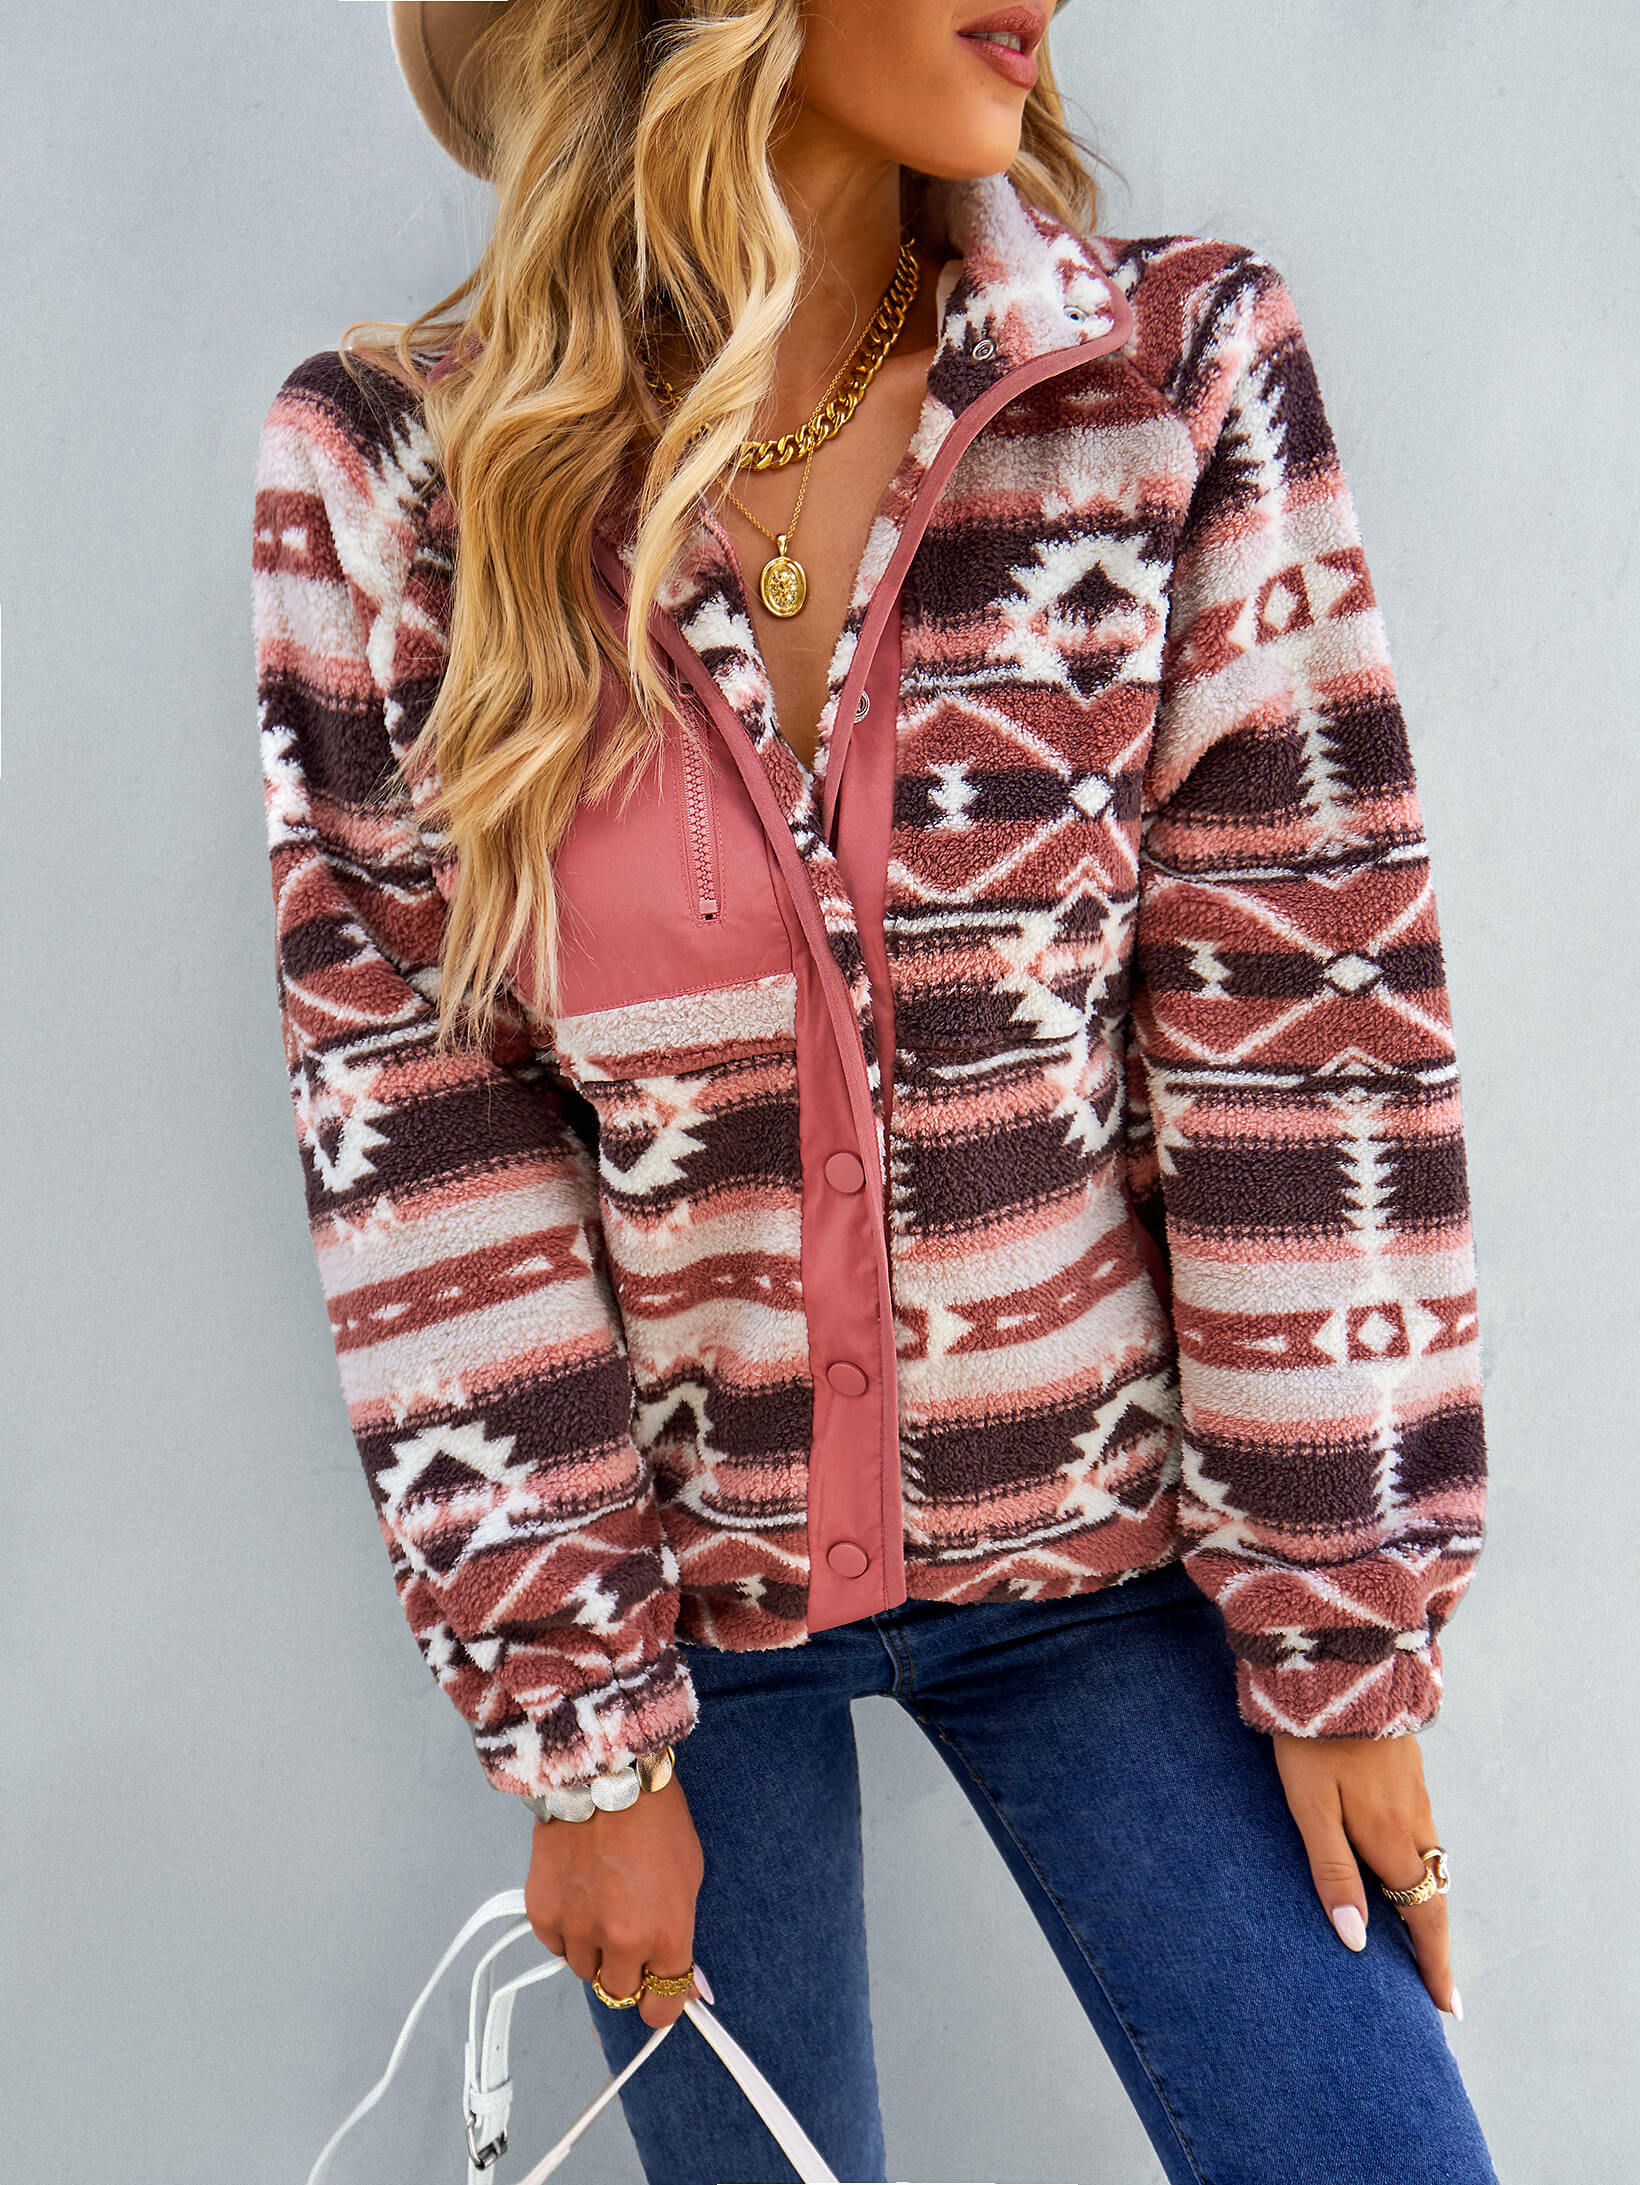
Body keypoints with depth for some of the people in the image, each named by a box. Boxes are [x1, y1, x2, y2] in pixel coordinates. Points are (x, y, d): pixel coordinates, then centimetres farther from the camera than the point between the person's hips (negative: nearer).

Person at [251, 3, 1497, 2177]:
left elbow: (1311, 1027, -9)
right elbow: (415, 1132, -10)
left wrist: (1348, 1631, -6)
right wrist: (580, 1724, -7)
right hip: (664, 1560, 0)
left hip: (1105, 1537, 1)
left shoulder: (1189, 374, -9)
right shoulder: (391, 468, -10)